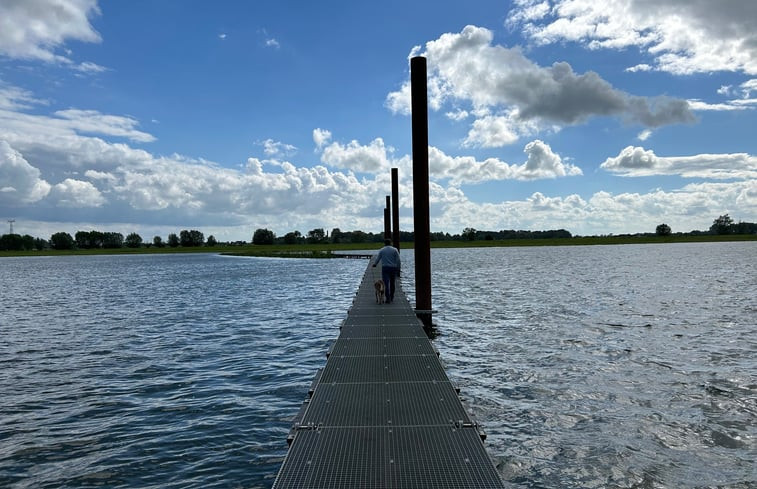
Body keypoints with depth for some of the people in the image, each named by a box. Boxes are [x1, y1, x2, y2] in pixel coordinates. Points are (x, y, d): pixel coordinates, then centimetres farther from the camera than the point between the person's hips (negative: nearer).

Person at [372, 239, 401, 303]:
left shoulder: (381, 250, 2)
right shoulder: (395, 250, 2)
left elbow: (377, 259, 5)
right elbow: (398, 260, -3)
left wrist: (374, 264, 25)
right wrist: (399, 269, 2)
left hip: (385, 268, -2)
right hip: (393, 268, 2)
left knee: (386, 284, -4)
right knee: (392, 284, 16)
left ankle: (388, 299, -12)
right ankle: (391, 297, 27)